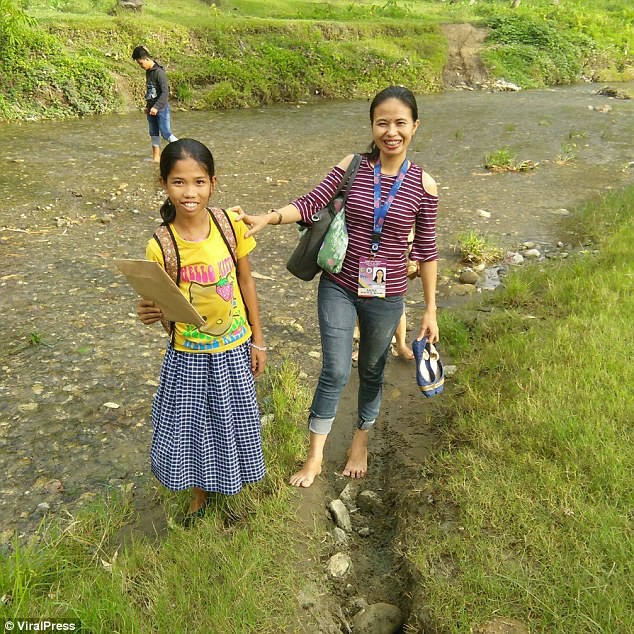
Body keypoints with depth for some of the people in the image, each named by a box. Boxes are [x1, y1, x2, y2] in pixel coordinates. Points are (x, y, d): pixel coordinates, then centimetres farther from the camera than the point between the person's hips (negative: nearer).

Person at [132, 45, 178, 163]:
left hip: (161, 109, -8)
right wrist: (147, 106, 18)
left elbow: (165, 92, -21)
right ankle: (156, 157, 14)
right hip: (152, 109, 8)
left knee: (165, 133, -10)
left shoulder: (159, 72, -14)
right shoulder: (148, 72, 12)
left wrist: (156, 107, -25)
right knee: (154, 134, 8)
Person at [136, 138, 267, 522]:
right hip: (188, 354, -1)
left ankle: (231, 490, 46)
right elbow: (165, 310, -8)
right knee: (191, 424, 15)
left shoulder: (230, 224, -13)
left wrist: (258, 340, 2)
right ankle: (201, 494, 44)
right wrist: (152, 314, -32)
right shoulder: (160, 246, -17)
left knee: (233, 421, 18)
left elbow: (246, 281, -2)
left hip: (234, 349, 1)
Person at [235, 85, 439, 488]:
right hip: (338, 288, 0)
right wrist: (268, 218, -27)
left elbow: (426, 250, -2)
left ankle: (361, 441, 43)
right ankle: (315, 457, 19)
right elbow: (310, 205, -9)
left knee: (371, 372, 17)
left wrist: (431, 310, 0)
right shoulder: (352, 167, -5)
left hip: (385, 297, 1)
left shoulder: (423, 185, -6)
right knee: (335, 372, -1)